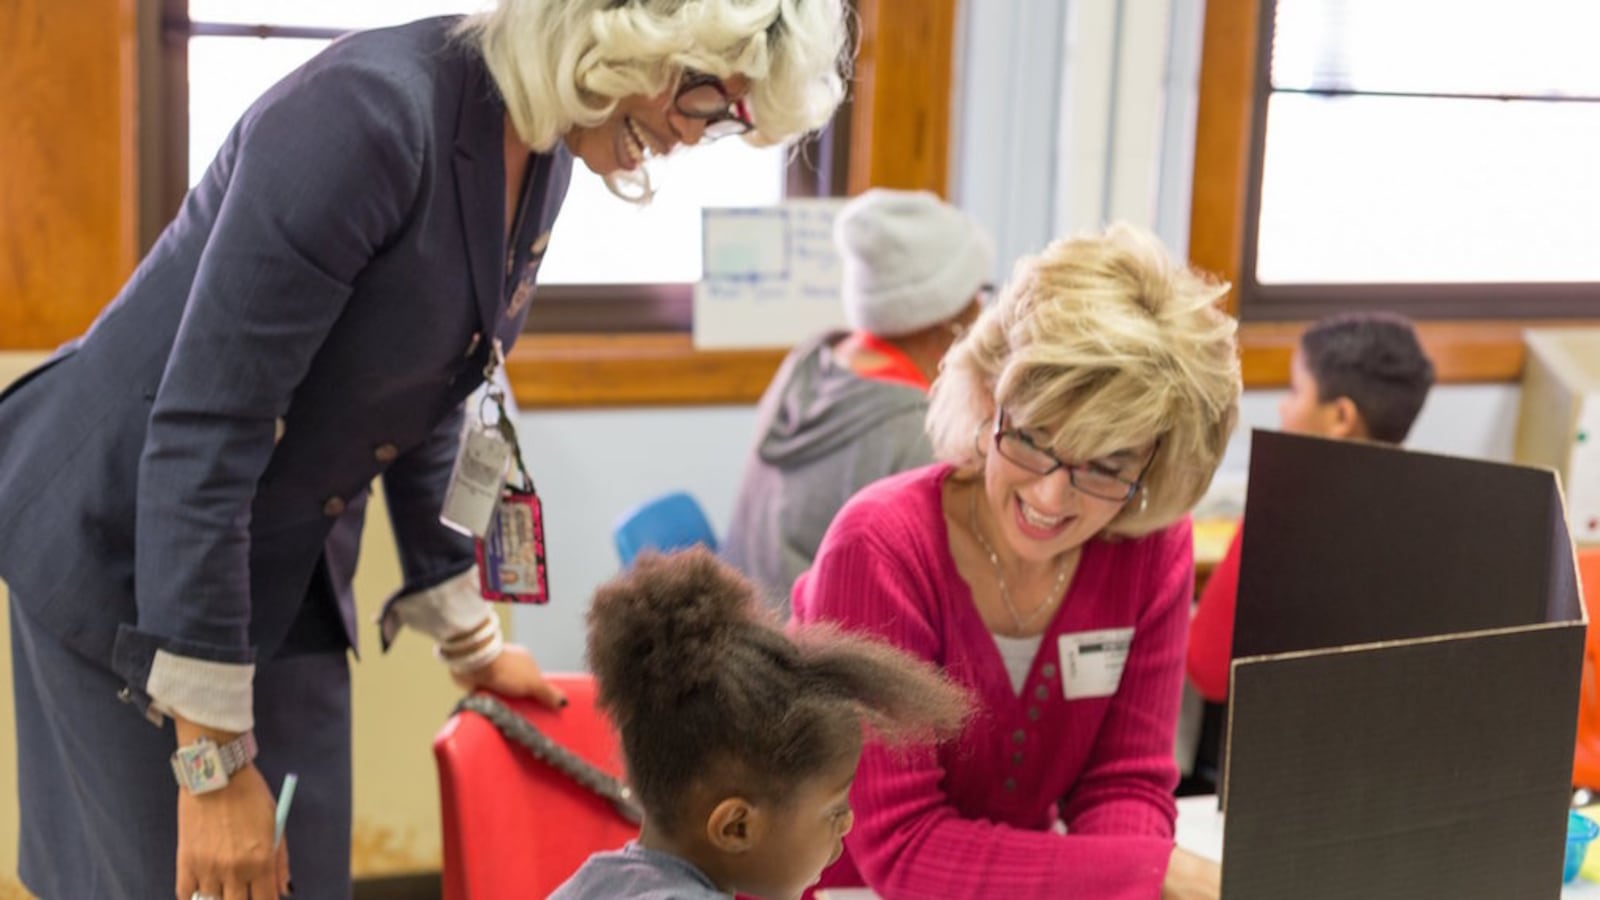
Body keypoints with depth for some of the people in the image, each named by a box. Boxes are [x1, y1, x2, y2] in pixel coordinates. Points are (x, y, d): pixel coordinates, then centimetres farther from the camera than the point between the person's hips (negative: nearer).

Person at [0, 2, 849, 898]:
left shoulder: (541, 151, -2)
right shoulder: (370, 113, -28)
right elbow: (199, 435, -28)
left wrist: (467, 635, 20)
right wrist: (214, 759, -25)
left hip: (287, 564, 8)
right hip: (124, 549, -8)